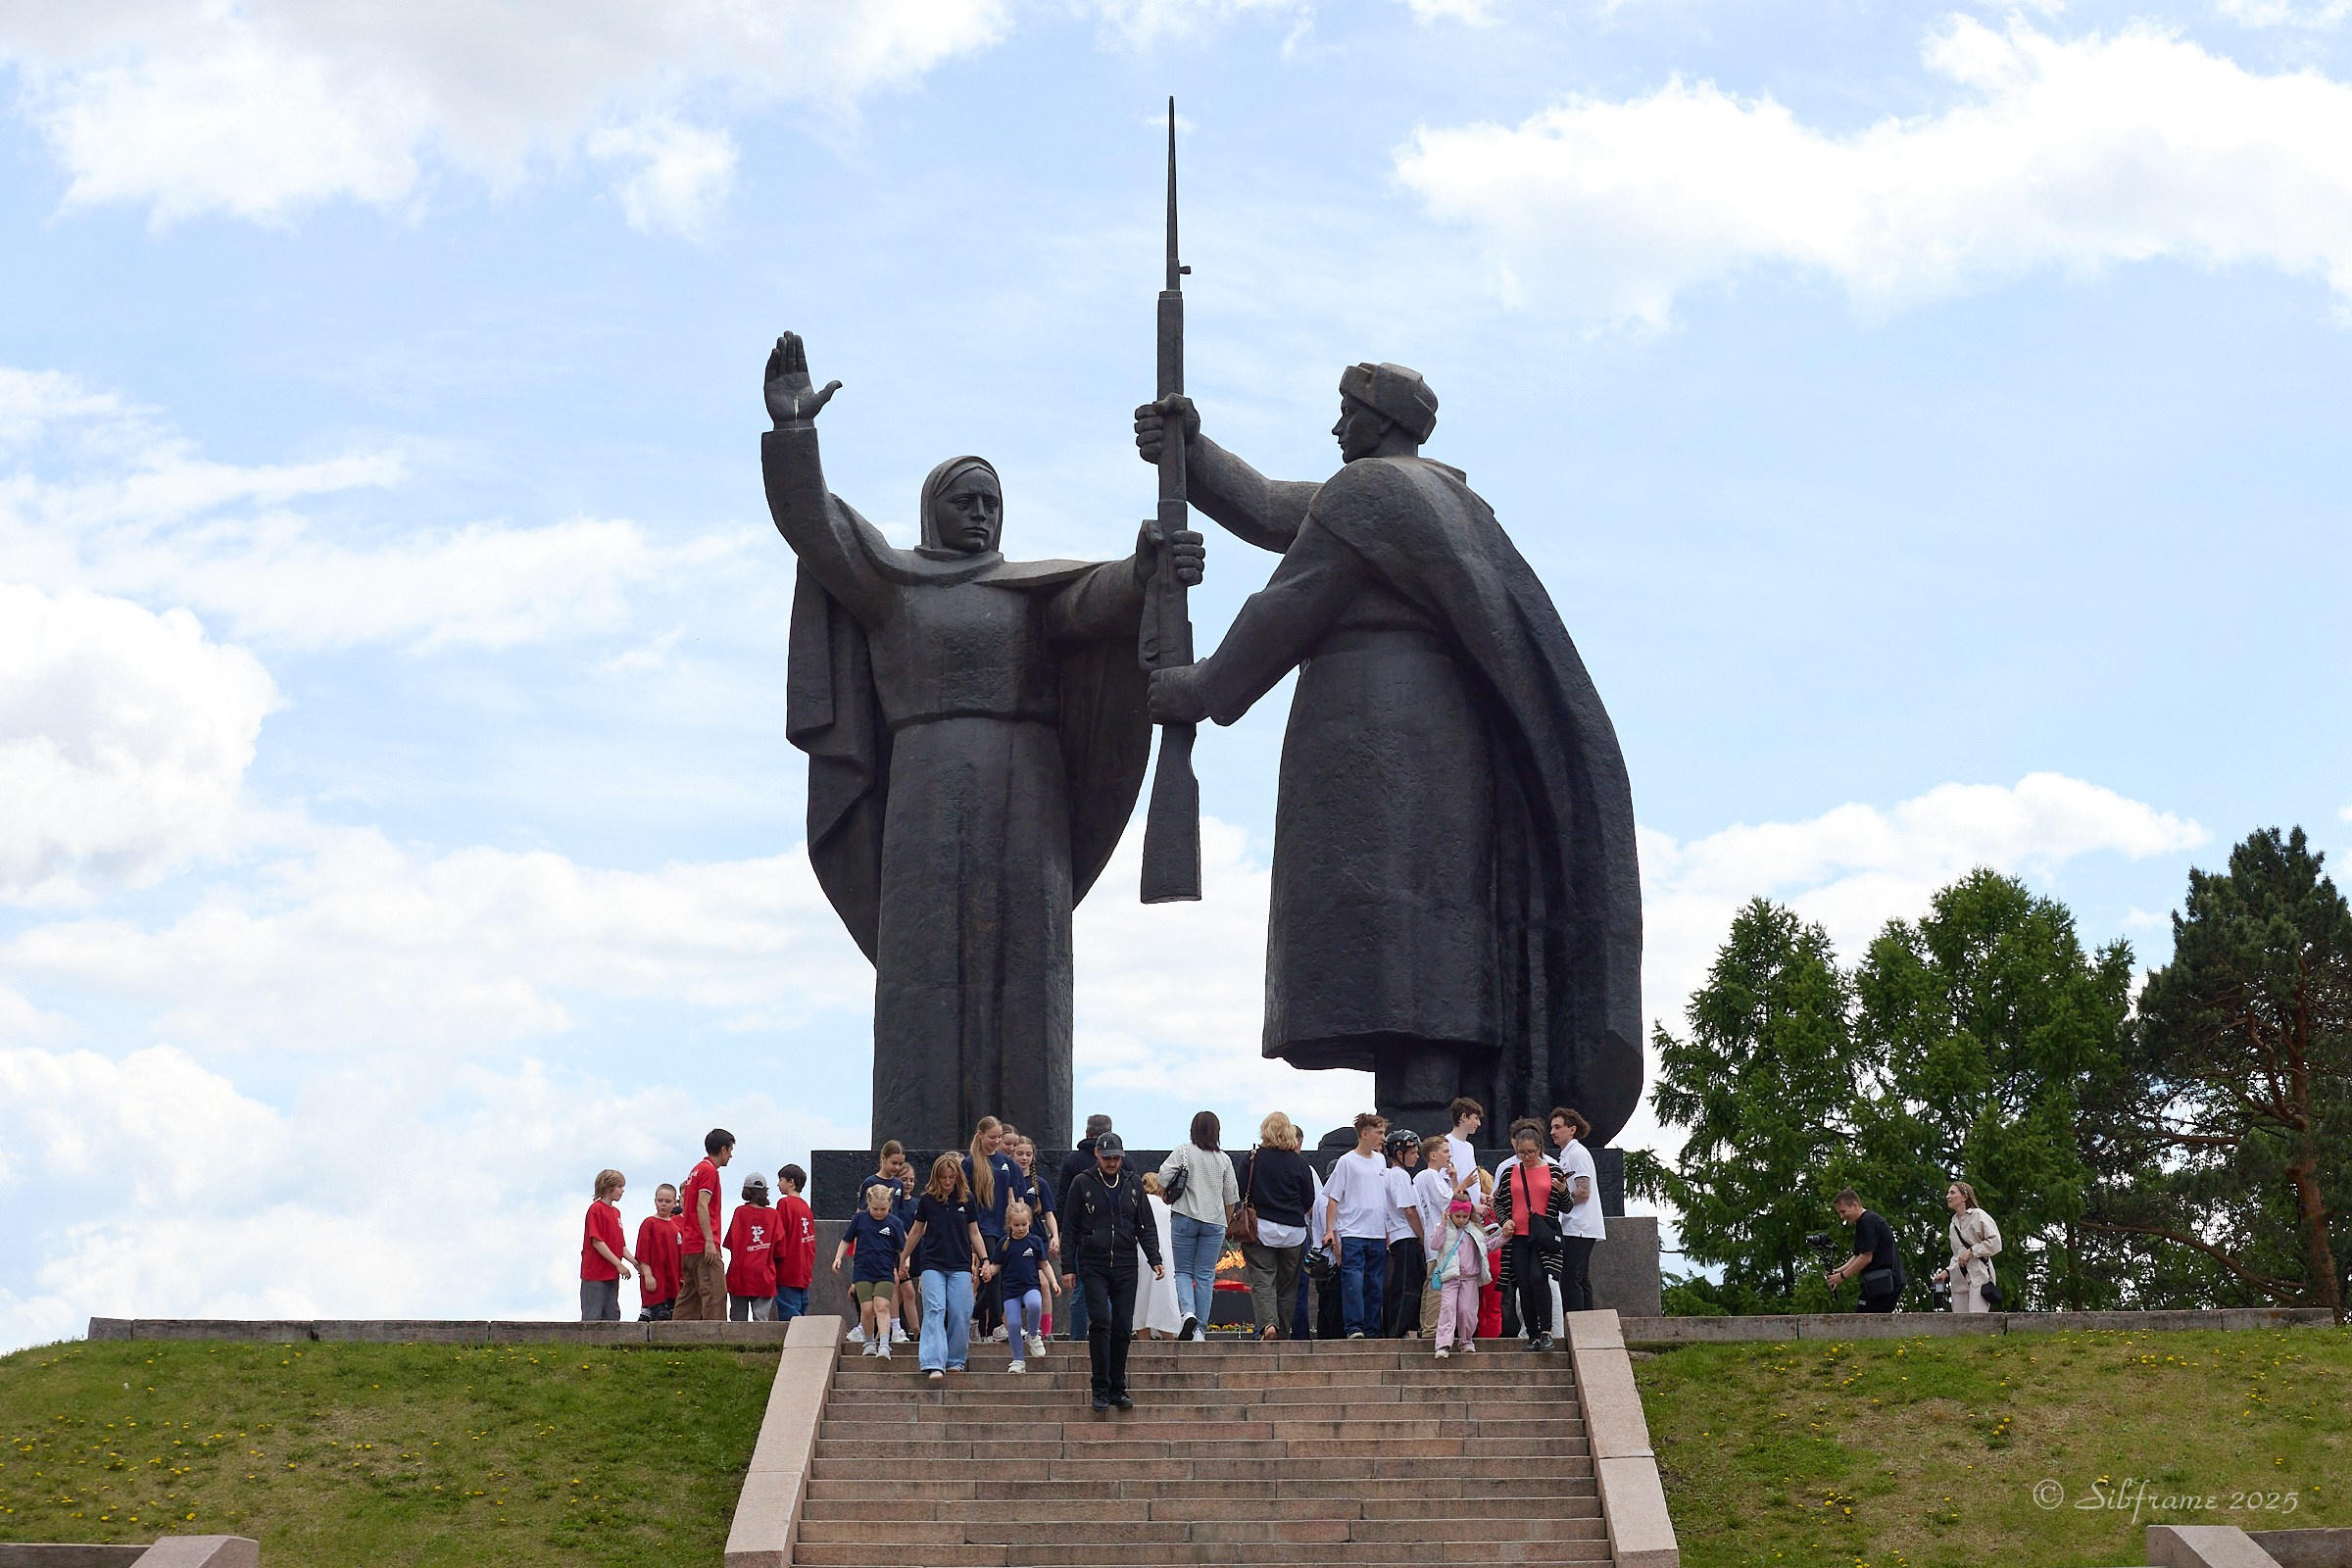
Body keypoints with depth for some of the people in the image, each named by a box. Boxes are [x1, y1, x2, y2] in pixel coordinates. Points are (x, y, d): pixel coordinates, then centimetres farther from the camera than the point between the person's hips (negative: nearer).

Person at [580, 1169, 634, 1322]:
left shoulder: (616, 1212, 15)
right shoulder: (596, 1209, -10)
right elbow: (597, 1242, -17)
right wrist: (619, 1264, -17)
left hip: (612, 1274, 8)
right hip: (595, 1274, -8)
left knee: (612, 1317, 7)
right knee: (592, 1317, -6)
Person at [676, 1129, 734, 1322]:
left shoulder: (697, 1169, 21)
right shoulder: (709, 1170, -8)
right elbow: (702, 1207, -18)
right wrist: (709, 1241, -22)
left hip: (688, 1246, 10)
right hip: (704, 1247, -10)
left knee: (689, 1297, 9)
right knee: (715, 1294, -14)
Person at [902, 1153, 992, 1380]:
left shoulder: (966, 1200, 3)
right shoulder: (927, 1200, 2)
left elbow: (974, 1233, 10)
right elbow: (916, 1231, 13)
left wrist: (985, 1260, 5)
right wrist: (904, 1258, 17)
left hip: (960, 1266, 1)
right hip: (932, 1264, -1)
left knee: (959, 1314, -3)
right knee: (934, 1310, -12)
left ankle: (955, 1360, 12)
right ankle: (934, 1364, -19)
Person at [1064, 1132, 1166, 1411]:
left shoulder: (1133, 1185, 10)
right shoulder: (1083, 1184, 2)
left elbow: (1146, 1226, 13)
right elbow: (1071, 1228, 4)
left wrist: (1155, 1259, 1)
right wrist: (1068, 1268, 1)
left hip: (1125, 1267, 3)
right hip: (1093, 1267, -3)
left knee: (1123, 1327, 2)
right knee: (1100, 1323, -12)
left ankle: (1118, 1388, 10)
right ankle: (1100, 1388, -8)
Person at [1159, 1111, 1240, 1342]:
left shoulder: (1183, 1151, -1)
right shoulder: (1223, 1159, 7)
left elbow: (1163, 1177, -9)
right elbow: (1230, 1196, 11)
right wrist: (1226, 1224, 22)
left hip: (1184, 1218, -2)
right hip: (1214, 1220, 2)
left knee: (1182, 1270, 7)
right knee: (1206, 1275, 5)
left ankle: (1188, 1312, -18)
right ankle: (1200, 1329, 3)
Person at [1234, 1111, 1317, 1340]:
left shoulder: (1252, 1159, -5)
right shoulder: (1300, 1163, -2)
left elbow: (1240, 1193, -4)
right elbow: (1309, 1200, 4)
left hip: (1260, 1228, -1)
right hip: (1293, 1231, 1)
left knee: (1262, 1282, -3)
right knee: (1287, 1286, 11)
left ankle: (1267, 1324, -26)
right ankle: (1283, 1335, 13)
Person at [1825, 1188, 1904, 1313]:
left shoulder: (1868, 1222, -13)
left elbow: (1866, 1257, -17)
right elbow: (1857, 1257, 21)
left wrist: (1842, 1276, -11)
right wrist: (1837, 1271, 7)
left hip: (1882, 1283, -11)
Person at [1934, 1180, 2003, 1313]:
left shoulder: (1978, 1215, -1)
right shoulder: (1954, 1223, 22)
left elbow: (1995, 1243, -8)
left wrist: (1971, 1251, -12)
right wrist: (1947, 1271, 12)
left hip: (1979, 1276, -7)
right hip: (1959, 1279, 7)